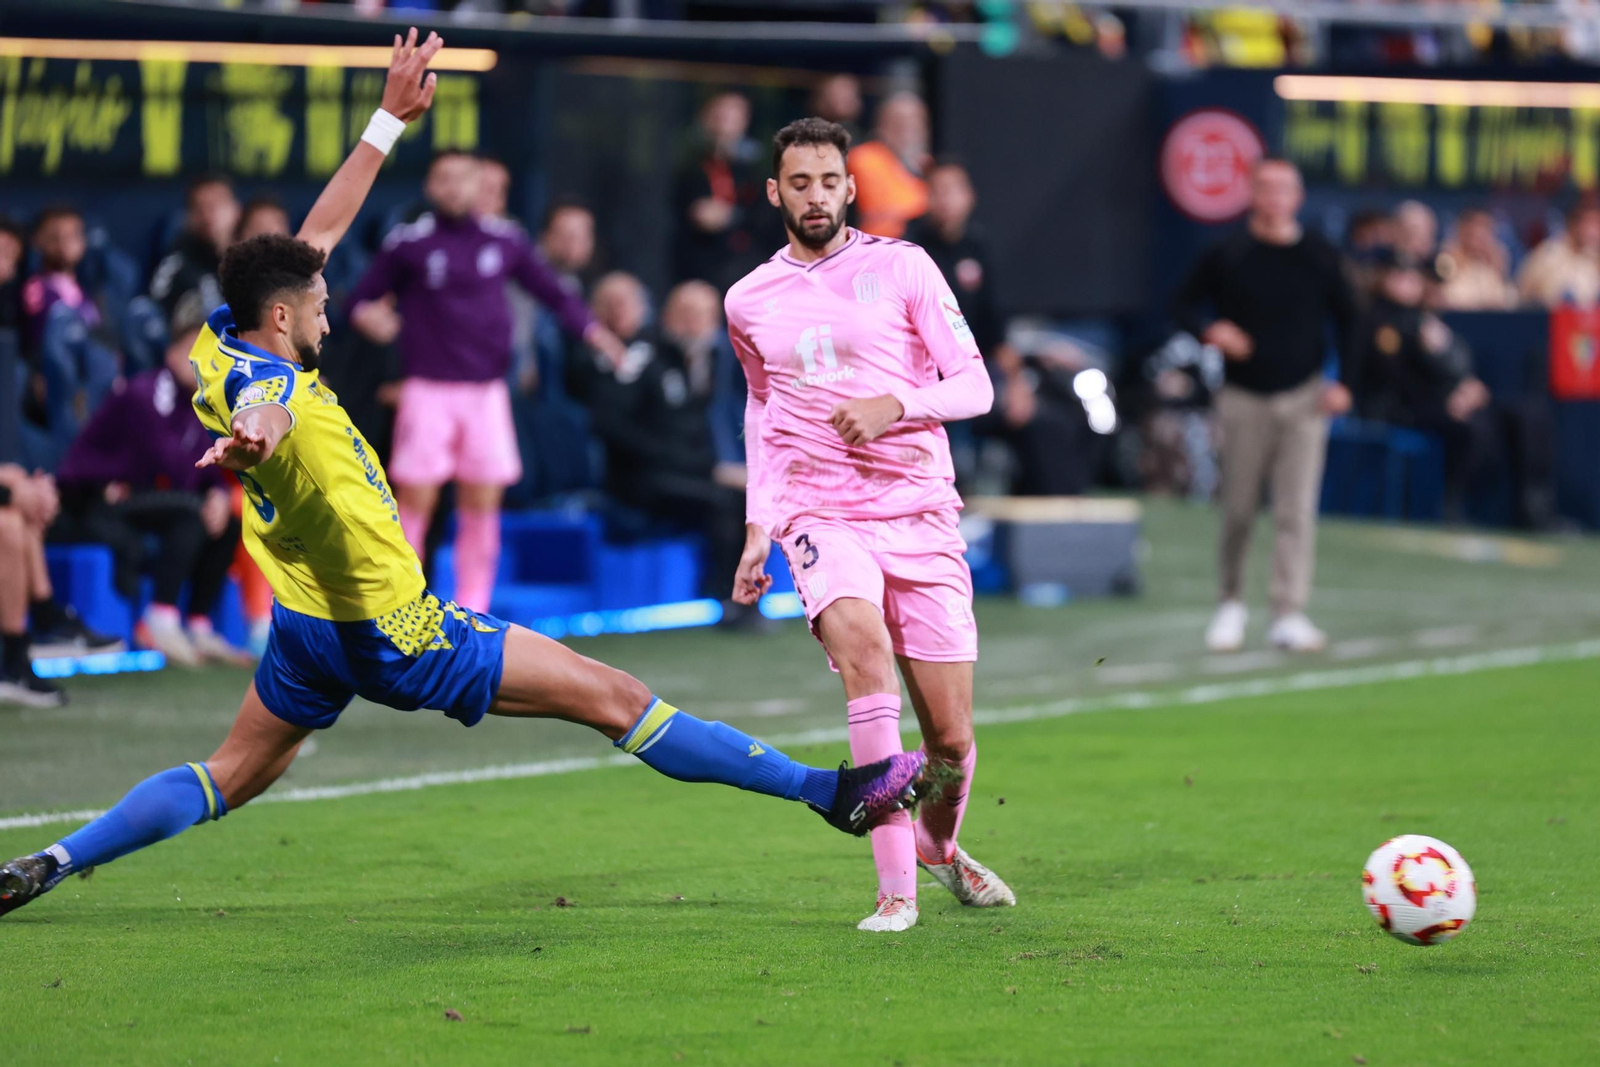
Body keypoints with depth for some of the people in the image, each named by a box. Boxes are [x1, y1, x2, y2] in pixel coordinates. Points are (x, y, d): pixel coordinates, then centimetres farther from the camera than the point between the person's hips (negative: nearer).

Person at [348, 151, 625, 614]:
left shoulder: (505, 240, 6)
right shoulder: (407, 243, -1)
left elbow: (549, 289, 14)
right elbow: (362, 297, 3)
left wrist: (589, 327, -1)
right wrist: (365, 315, -20)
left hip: (487, 392, 3)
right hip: (428, 389, -3)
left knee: (482, 503, 2)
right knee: (415, 498, -6)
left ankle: (471, 611, 12)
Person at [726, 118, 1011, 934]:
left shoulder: (902, 268, 2)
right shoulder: (750, 301, 11)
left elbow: (975, 387, 1)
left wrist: (896, 406, -18)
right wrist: (757, 529, 17)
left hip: (919, 511, 0)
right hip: (819, 514, 0)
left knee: (951, 738, -1)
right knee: (862, 644, -31)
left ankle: (941, 845, 36)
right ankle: (895, 888, -31)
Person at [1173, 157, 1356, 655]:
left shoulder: (1318, 257, 3)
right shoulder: (1227, 256, -1)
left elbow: (1347, 319, 12)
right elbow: (1185, 304, 8)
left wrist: (1343, 383, 3)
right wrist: (1210, 330, -14)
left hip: (1304, 397, 0)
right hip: (1244, 399, 0)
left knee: (1297, 510, -7)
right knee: (1238, 510, 3)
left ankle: (1290, 615, -7)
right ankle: (1230, 604, 23)